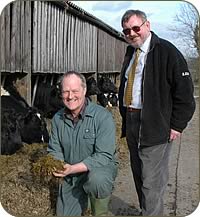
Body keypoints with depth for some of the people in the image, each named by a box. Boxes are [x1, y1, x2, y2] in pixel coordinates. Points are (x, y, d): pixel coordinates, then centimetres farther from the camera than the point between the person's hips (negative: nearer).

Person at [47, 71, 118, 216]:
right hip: (71, 177, 5)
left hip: (101, 167, -5)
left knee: (97, 179, -38)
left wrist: (73, 169, -34)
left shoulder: (103, 116, -21)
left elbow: (104, 156, -26)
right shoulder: (58, 118, -3)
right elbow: (55, 150, 4)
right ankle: (82, 202, 38)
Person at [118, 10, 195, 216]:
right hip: (131, 123, 7)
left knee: (151, 181, -3)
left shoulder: (167, 52, -8)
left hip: (155, 126, -7)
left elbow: (184, 92, -10)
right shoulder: (130, 53, 14)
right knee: (138, 176, 15)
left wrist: (177, 125, -12)